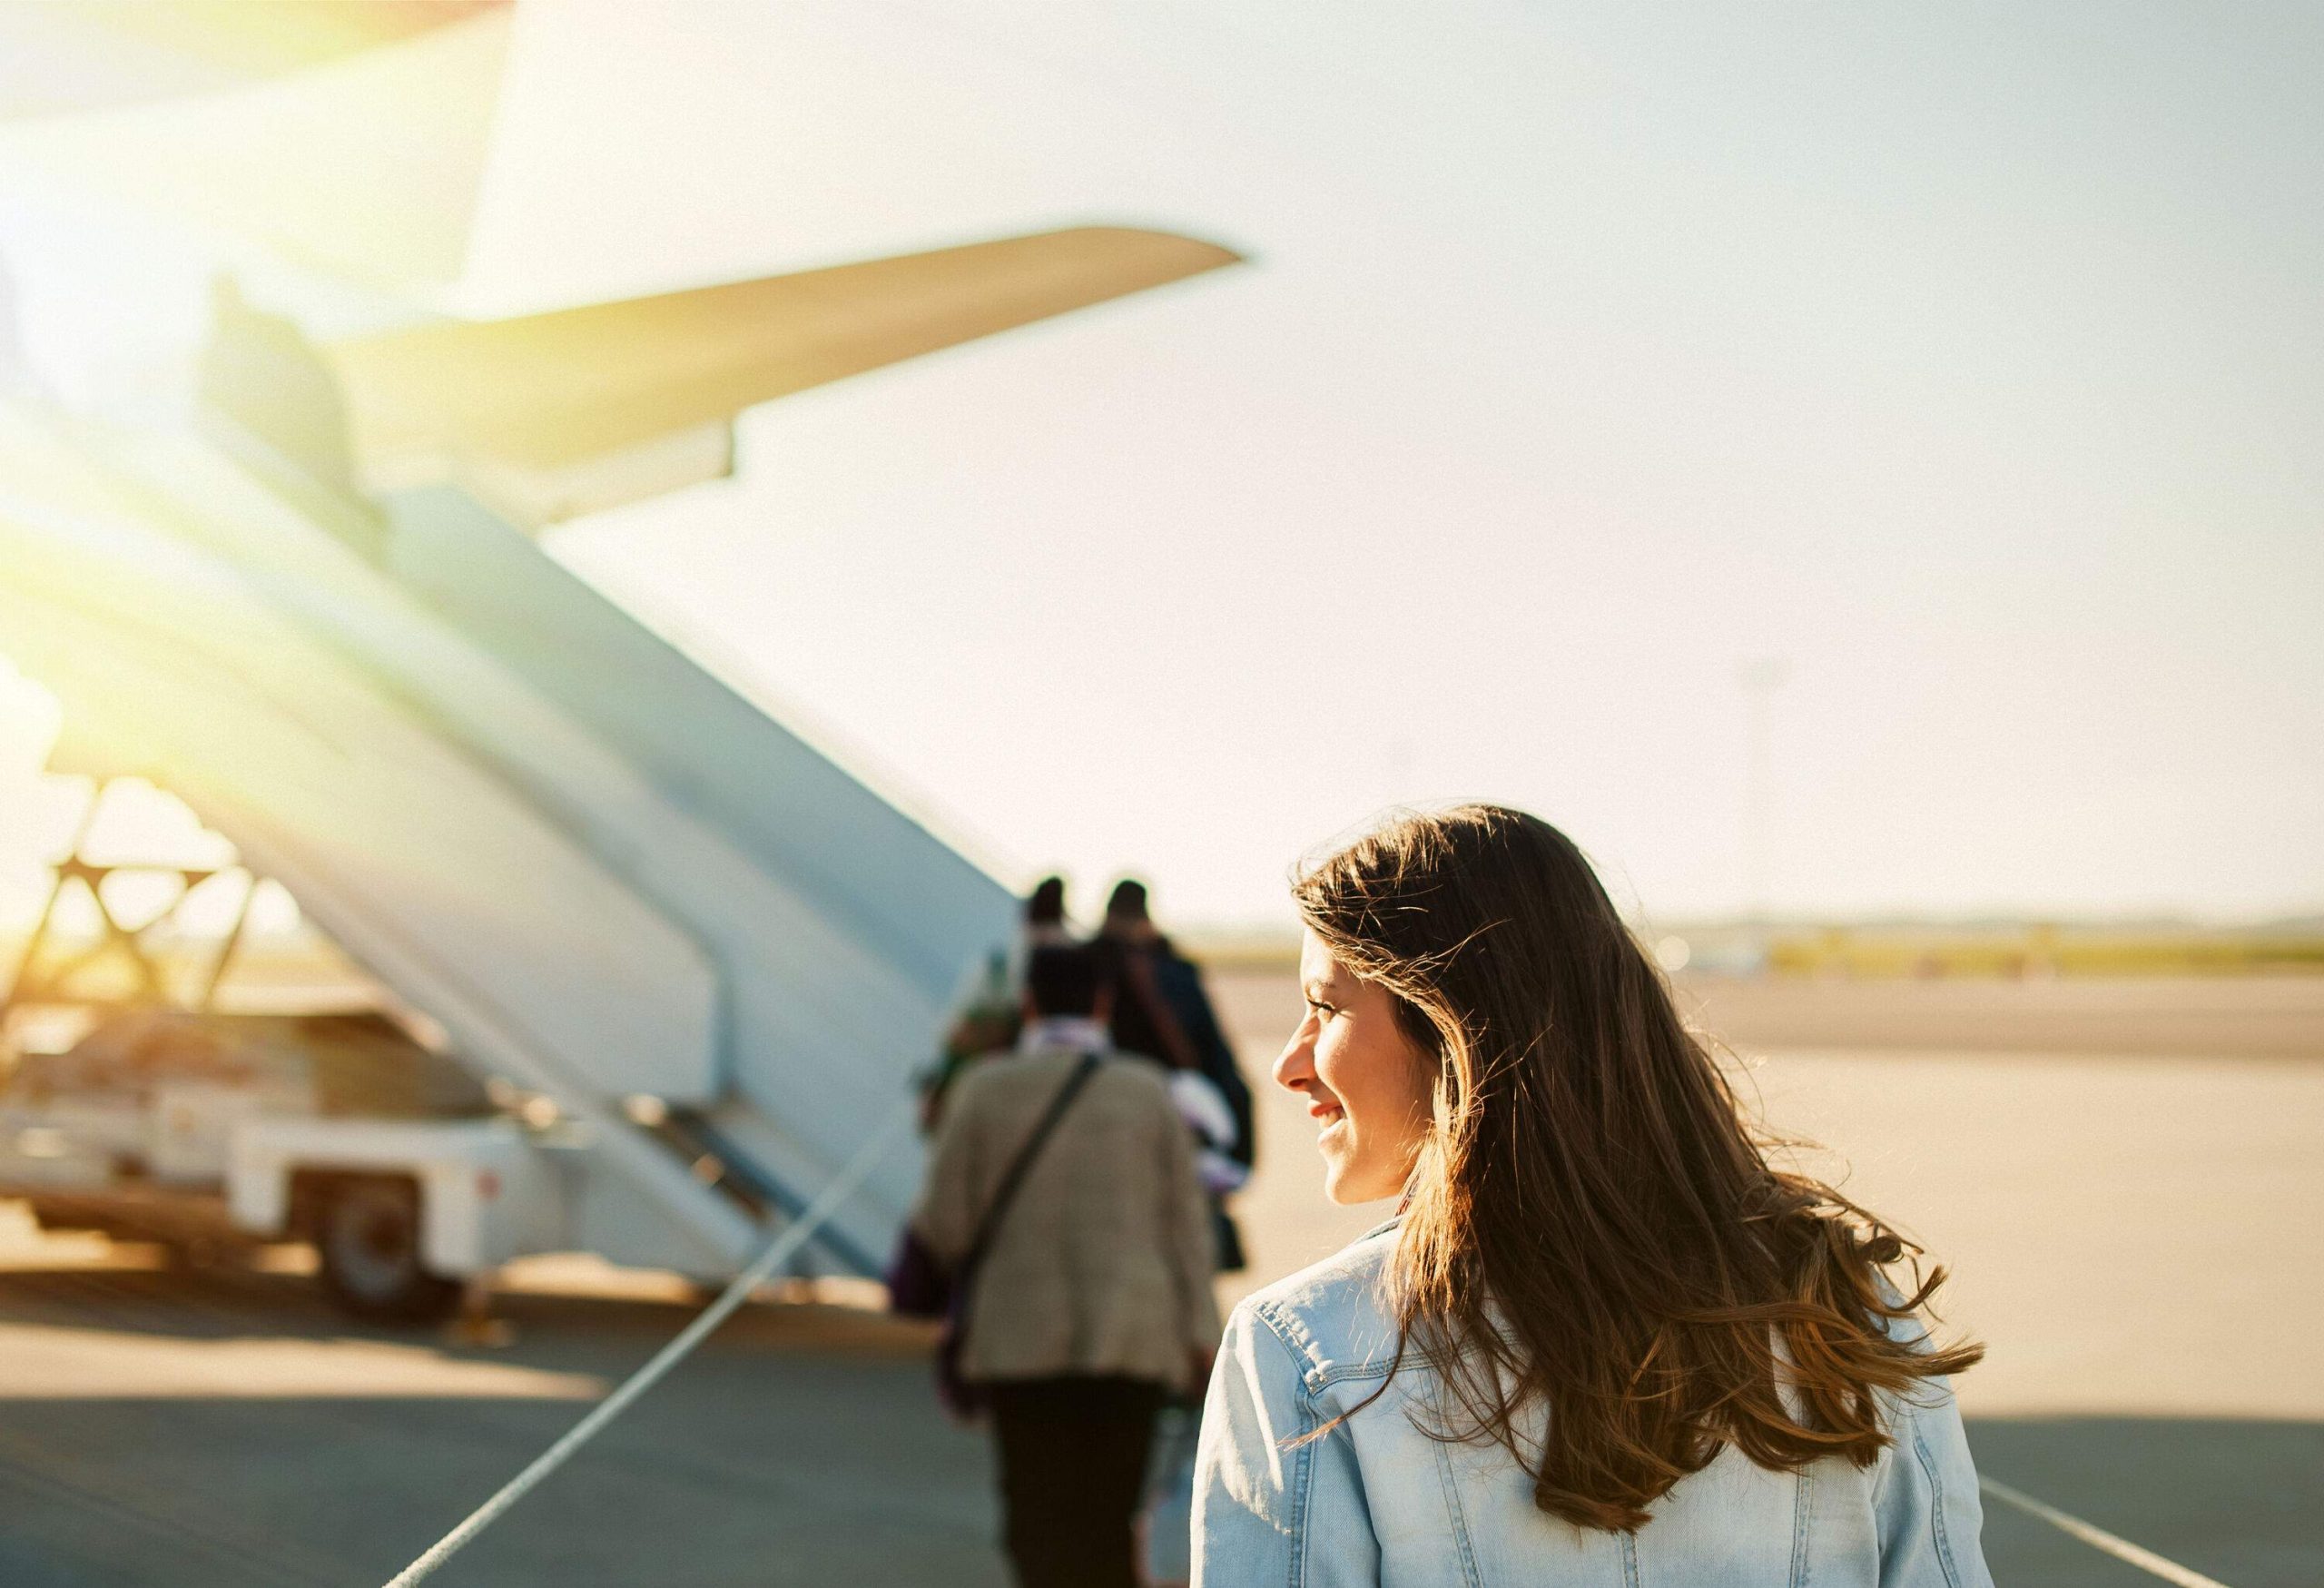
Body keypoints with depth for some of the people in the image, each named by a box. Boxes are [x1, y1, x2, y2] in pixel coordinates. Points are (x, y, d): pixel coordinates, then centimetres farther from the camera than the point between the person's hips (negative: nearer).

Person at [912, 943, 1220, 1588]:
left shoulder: (984, 1089, -2)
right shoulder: (1148, 1092, 1)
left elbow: (945, 1227, -3)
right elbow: (1185, 1222, 1)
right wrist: (1201, 1335, 6)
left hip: (1022, 1339, -1)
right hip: (1130, 1339, 1)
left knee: (1039, 1521, 5)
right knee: (1108, 1523, 12)